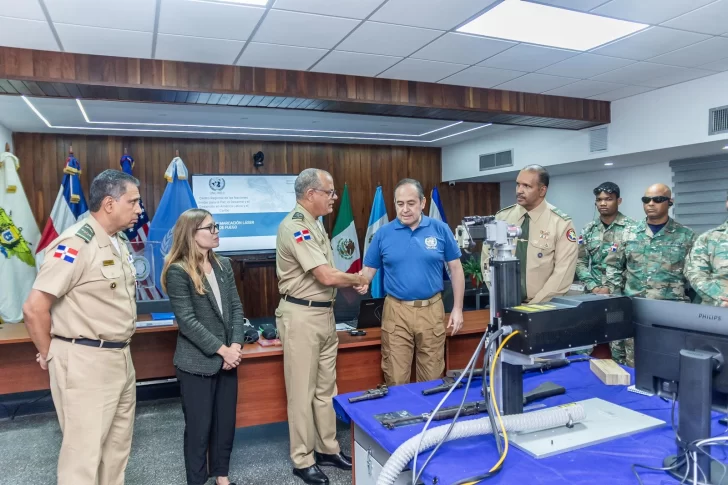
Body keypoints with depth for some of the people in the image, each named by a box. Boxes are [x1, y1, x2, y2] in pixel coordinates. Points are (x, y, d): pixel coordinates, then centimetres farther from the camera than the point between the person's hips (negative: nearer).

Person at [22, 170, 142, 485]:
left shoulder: (118, 242, 10)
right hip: (85, 362, -8)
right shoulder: (75, 244, -18)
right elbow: (34, 308, -18)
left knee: (117, 447, 19)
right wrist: (50, 356, -6)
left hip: (120, 358, 8)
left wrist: (119, 350, 14)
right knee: (84, 452, 3)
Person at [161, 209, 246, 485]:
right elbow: (187, 320, -17)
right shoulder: (178, 271, -13)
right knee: (199, 425, 7)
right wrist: (221, 349, -17)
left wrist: (236, 345, -9)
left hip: (228, 357, 6)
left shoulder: (223, 265, 7)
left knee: (226, 420, 15)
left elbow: (236, 308, 5)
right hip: (197, 362, -6)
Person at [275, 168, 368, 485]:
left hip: (324, 313, 10)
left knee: (326, 387, 17)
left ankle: (327, 448, 30)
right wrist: (357, 279, -7)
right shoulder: (295, 227, -20)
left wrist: (350, 283, 3)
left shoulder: (314, 225, 13)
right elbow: (326, 277, -24)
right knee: (303, 391, 3)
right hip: (302, 316, -9)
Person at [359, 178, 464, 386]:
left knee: (432, 379, 12)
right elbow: (369, 269, 5)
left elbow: (455, 269, 5)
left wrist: (457, 308, 2)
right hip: (396, 312, 0)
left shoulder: (440, 230, 0)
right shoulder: (383, 233, 1)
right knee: (396, 380, 6)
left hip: (431, 310, 0)